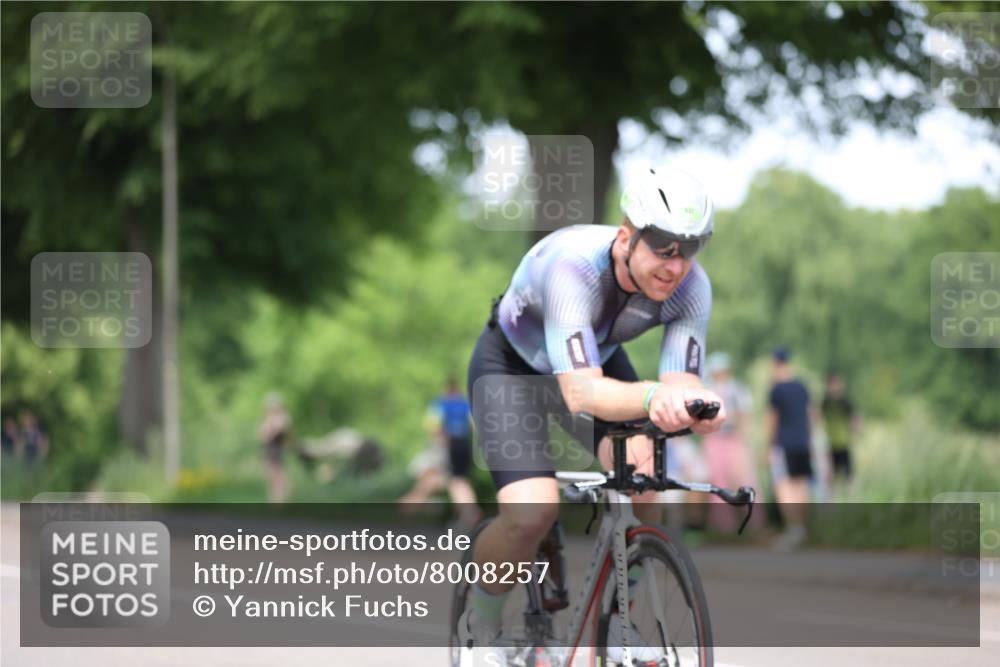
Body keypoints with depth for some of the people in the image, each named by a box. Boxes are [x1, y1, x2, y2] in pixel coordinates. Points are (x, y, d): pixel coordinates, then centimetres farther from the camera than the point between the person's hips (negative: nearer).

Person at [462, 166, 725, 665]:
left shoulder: (691, 287, -26)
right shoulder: (572, 265, -41)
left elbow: (681, 380, -29)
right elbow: (581, 392, -49)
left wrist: (697, 403, -54)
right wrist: (652, 397, -69)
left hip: (597, 358, 5)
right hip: (512, 363, -5)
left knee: (643, 468, -23)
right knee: (532, 510, -25)